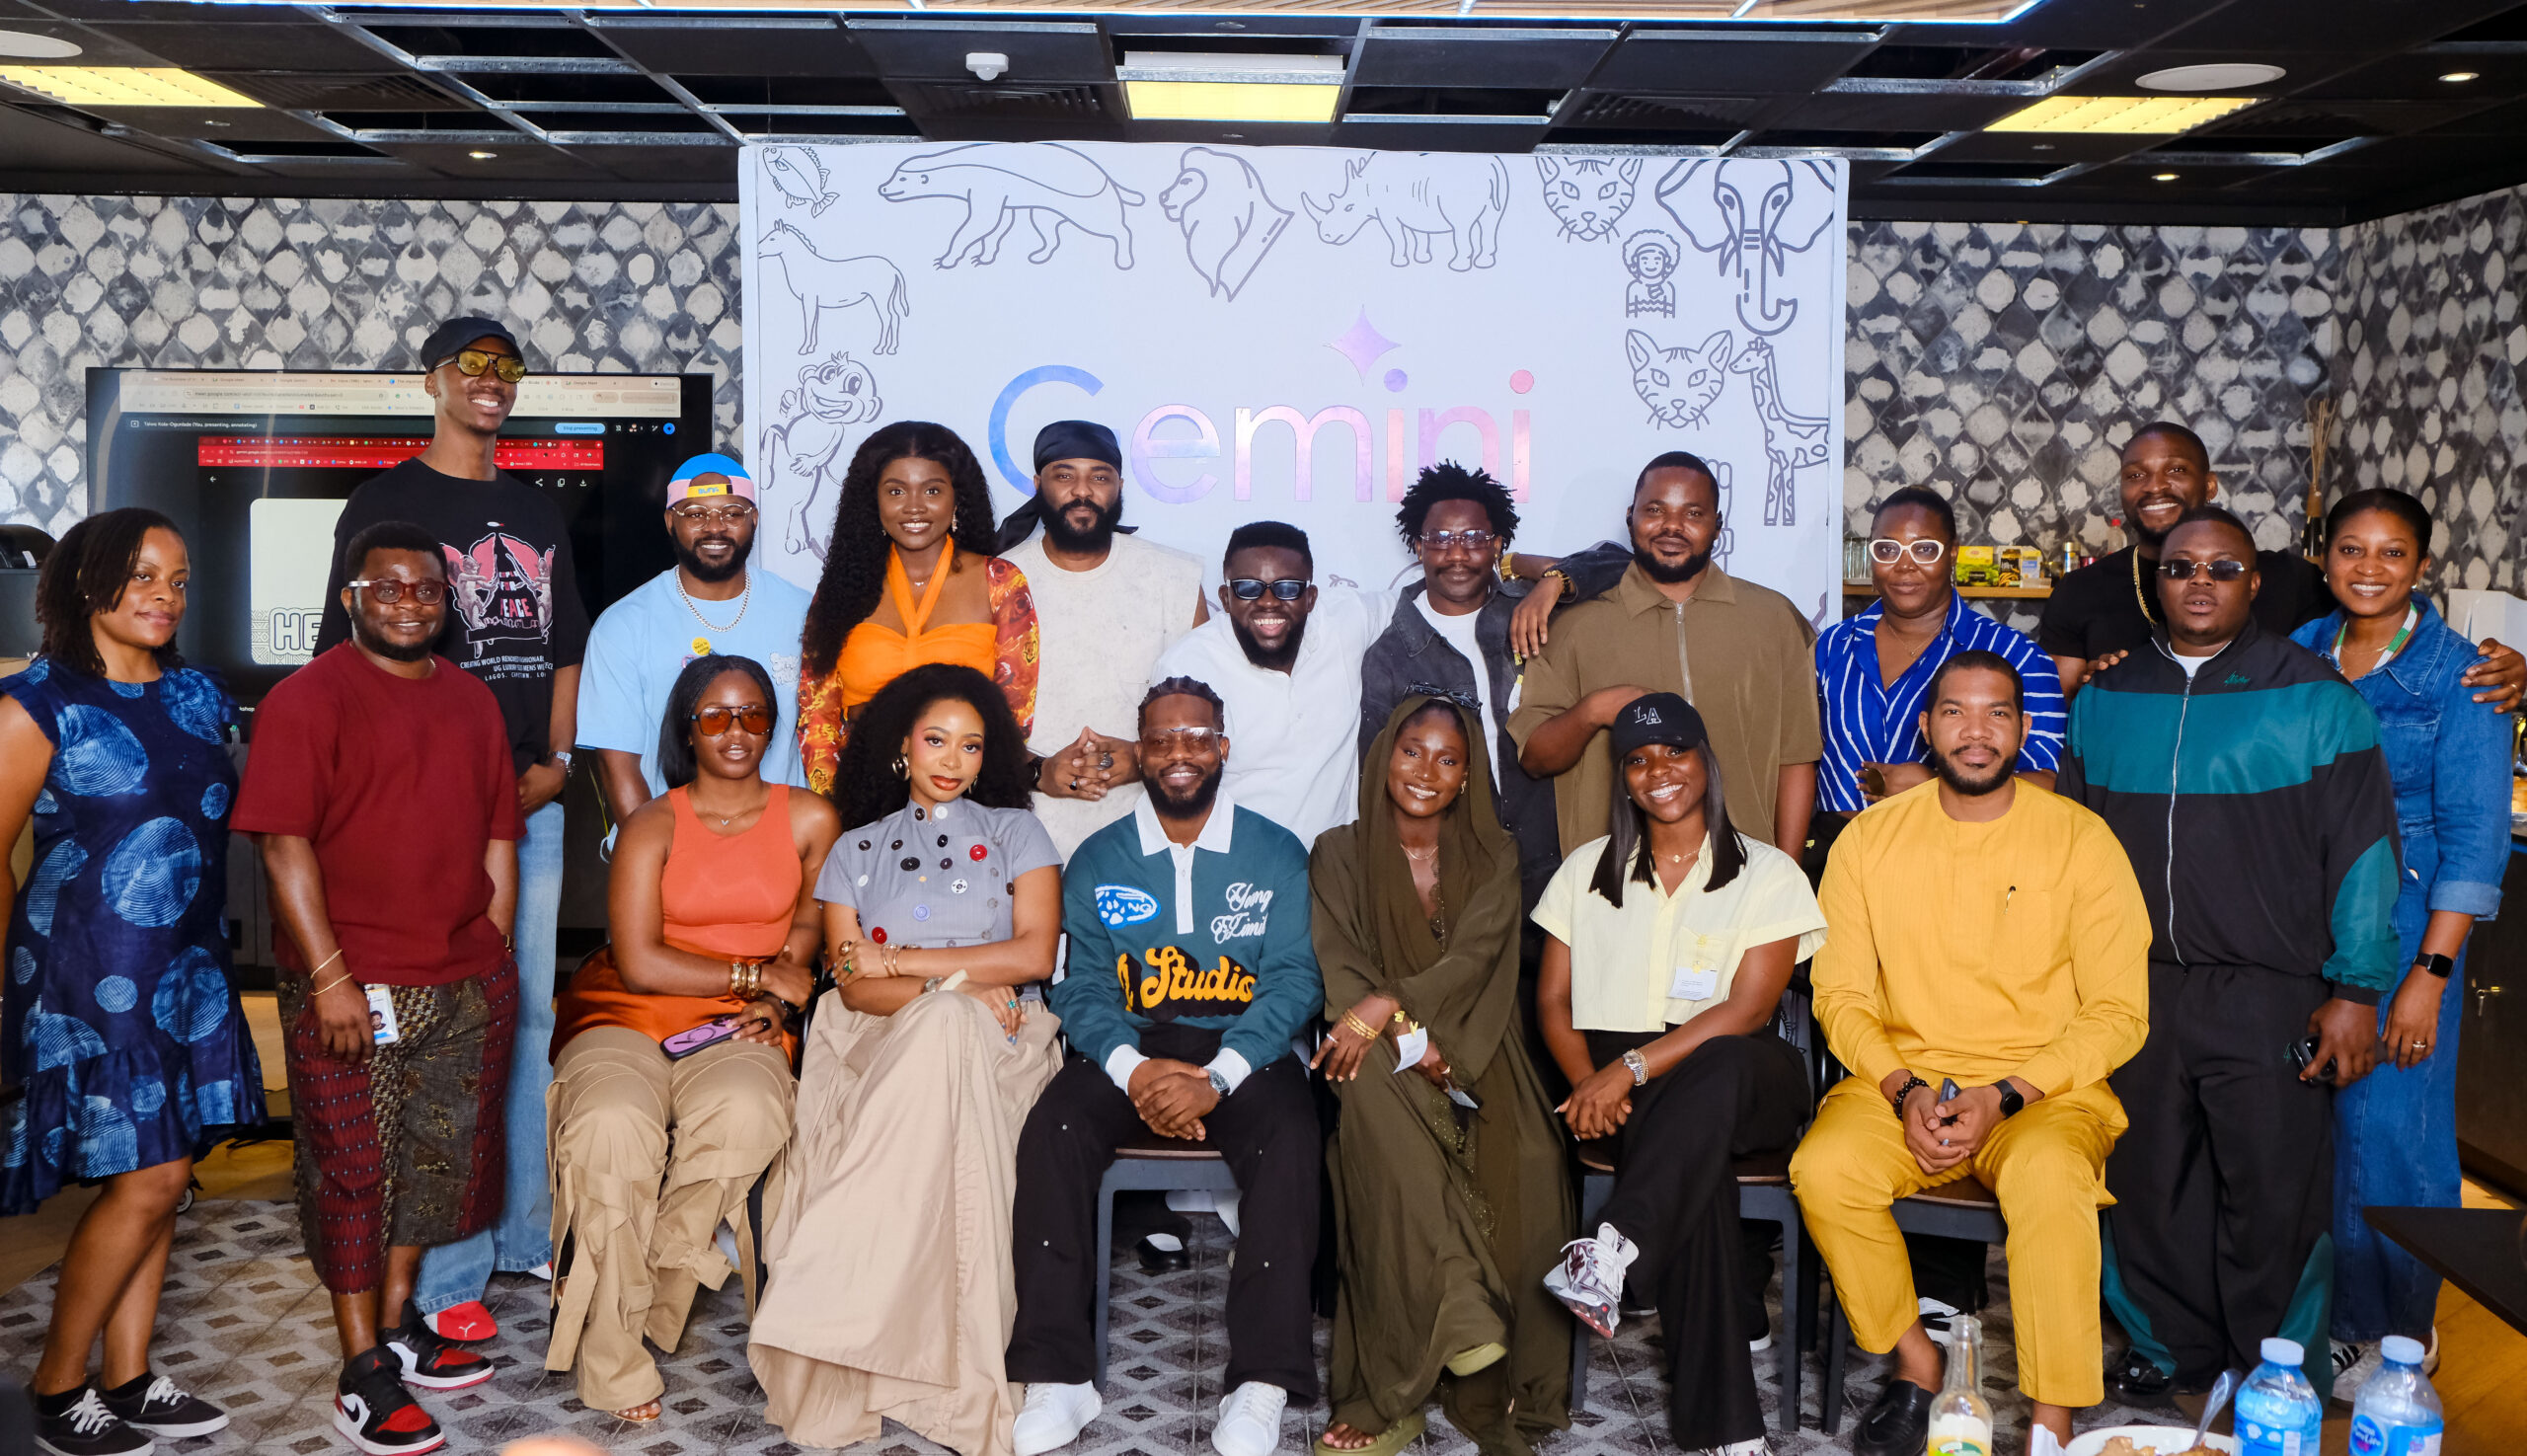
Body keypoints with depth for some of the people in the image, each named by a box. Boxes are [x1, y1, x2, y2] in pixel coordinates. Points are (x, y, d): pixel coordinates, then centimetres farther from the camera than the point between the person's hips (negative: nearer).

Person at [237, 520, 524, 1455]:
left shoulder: (471, 700, 13)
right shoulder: (308, 699, -7)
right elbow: (284, 843, -13)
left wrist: (494, 959, 9)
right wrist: (329, 976, -18)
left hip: (466, 983, 6)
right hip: (352, 985, -6)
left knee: (437, 1157, 14)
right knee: (353, 1169, 2)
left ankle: (401, 1326, 31)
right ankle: (364, 1372, 11)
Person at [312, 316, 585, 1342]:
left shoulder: (539, 515, 18)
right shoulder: (386, 504, 0)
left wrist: (555, 761, 5)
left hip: (534, 800, 6)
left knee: (526, 1017, 10)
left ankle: (524, 1235, 21)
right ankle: (447, 1275, 0)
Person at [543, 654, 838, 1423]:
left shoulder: (809, 821, 7)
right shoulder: (652, 826, 0)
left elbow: (808, 924, 17)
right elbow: (640, 962, -6)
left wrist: (775, 1002, -1)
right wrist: (753, 973, -4)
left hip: (733, 1029, 1)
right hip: (624, 1016, -1)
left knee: (747, 1114, -35)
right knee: (613, 1127, -34)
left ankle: (649, 1290, -15)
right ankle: (614, 1358, -18)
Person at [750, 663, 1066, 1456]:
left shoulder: (1015, 834, 15)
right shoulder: (856, 850, 18)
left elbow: (1034, 955, 0)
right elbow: (854, 985, 6)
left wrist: (899, 960, -2)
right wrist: (952, 983, -13)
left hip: (995, 1040, 0)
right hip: (883, 1042, 0)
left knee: (944, 1033, -38)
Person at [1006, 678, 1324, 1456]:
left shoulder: (1277, 853, 6)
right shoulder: (1099, 859, 11)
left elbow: (1293, 979, -4)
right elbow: (1082, 984, 2)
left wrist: (1218, 1077, -19)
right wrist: (1132, 1069, -18)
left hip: (1243, 1049, -1)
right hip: (1130, 1047, 2)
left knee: (1287, 1139, -32)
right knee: (1052, 1131, -28)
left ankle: (1263, 1383, -30)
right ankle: (1057, 1378, -25)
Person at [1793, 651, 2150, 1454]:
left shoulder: (2081, 840, -1)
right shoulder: (1870, 838, 5)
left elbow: (2118, 1013, -3)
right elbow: (1841, 994, 5)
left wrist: (2003, 1098, -15)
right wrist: (1905, 1090, -12)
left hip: (2046, 1092, -2)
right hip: (1902, 1080, 2)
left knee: (2048, 1181, -35)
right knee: (1824, 1168, -27)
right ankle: (1915, 1360, -2)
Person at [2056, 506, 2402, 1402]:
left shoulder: (2314, 698, -1)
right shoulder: (2105, 701, 10)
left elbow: (2363, 849, -3)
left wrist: (2355, 991, -8)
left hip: (2267, 996, -3)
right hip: (2135, 989, 4)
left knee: (2272, 1194, 0)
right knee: (2147, 1183, 10)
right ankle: (2173, 1350, 27)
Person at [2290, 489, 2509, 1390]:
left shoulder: (2458, 675, -6)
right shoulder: (2298, 656, 6)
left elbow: (2473, 839, -8)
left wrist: (2430, 974, -14)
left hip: (2400, 927, -4)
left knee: (2386, 1130, 0)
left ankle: (2400, 1334, 19)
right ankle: (2329, 1313, 25)